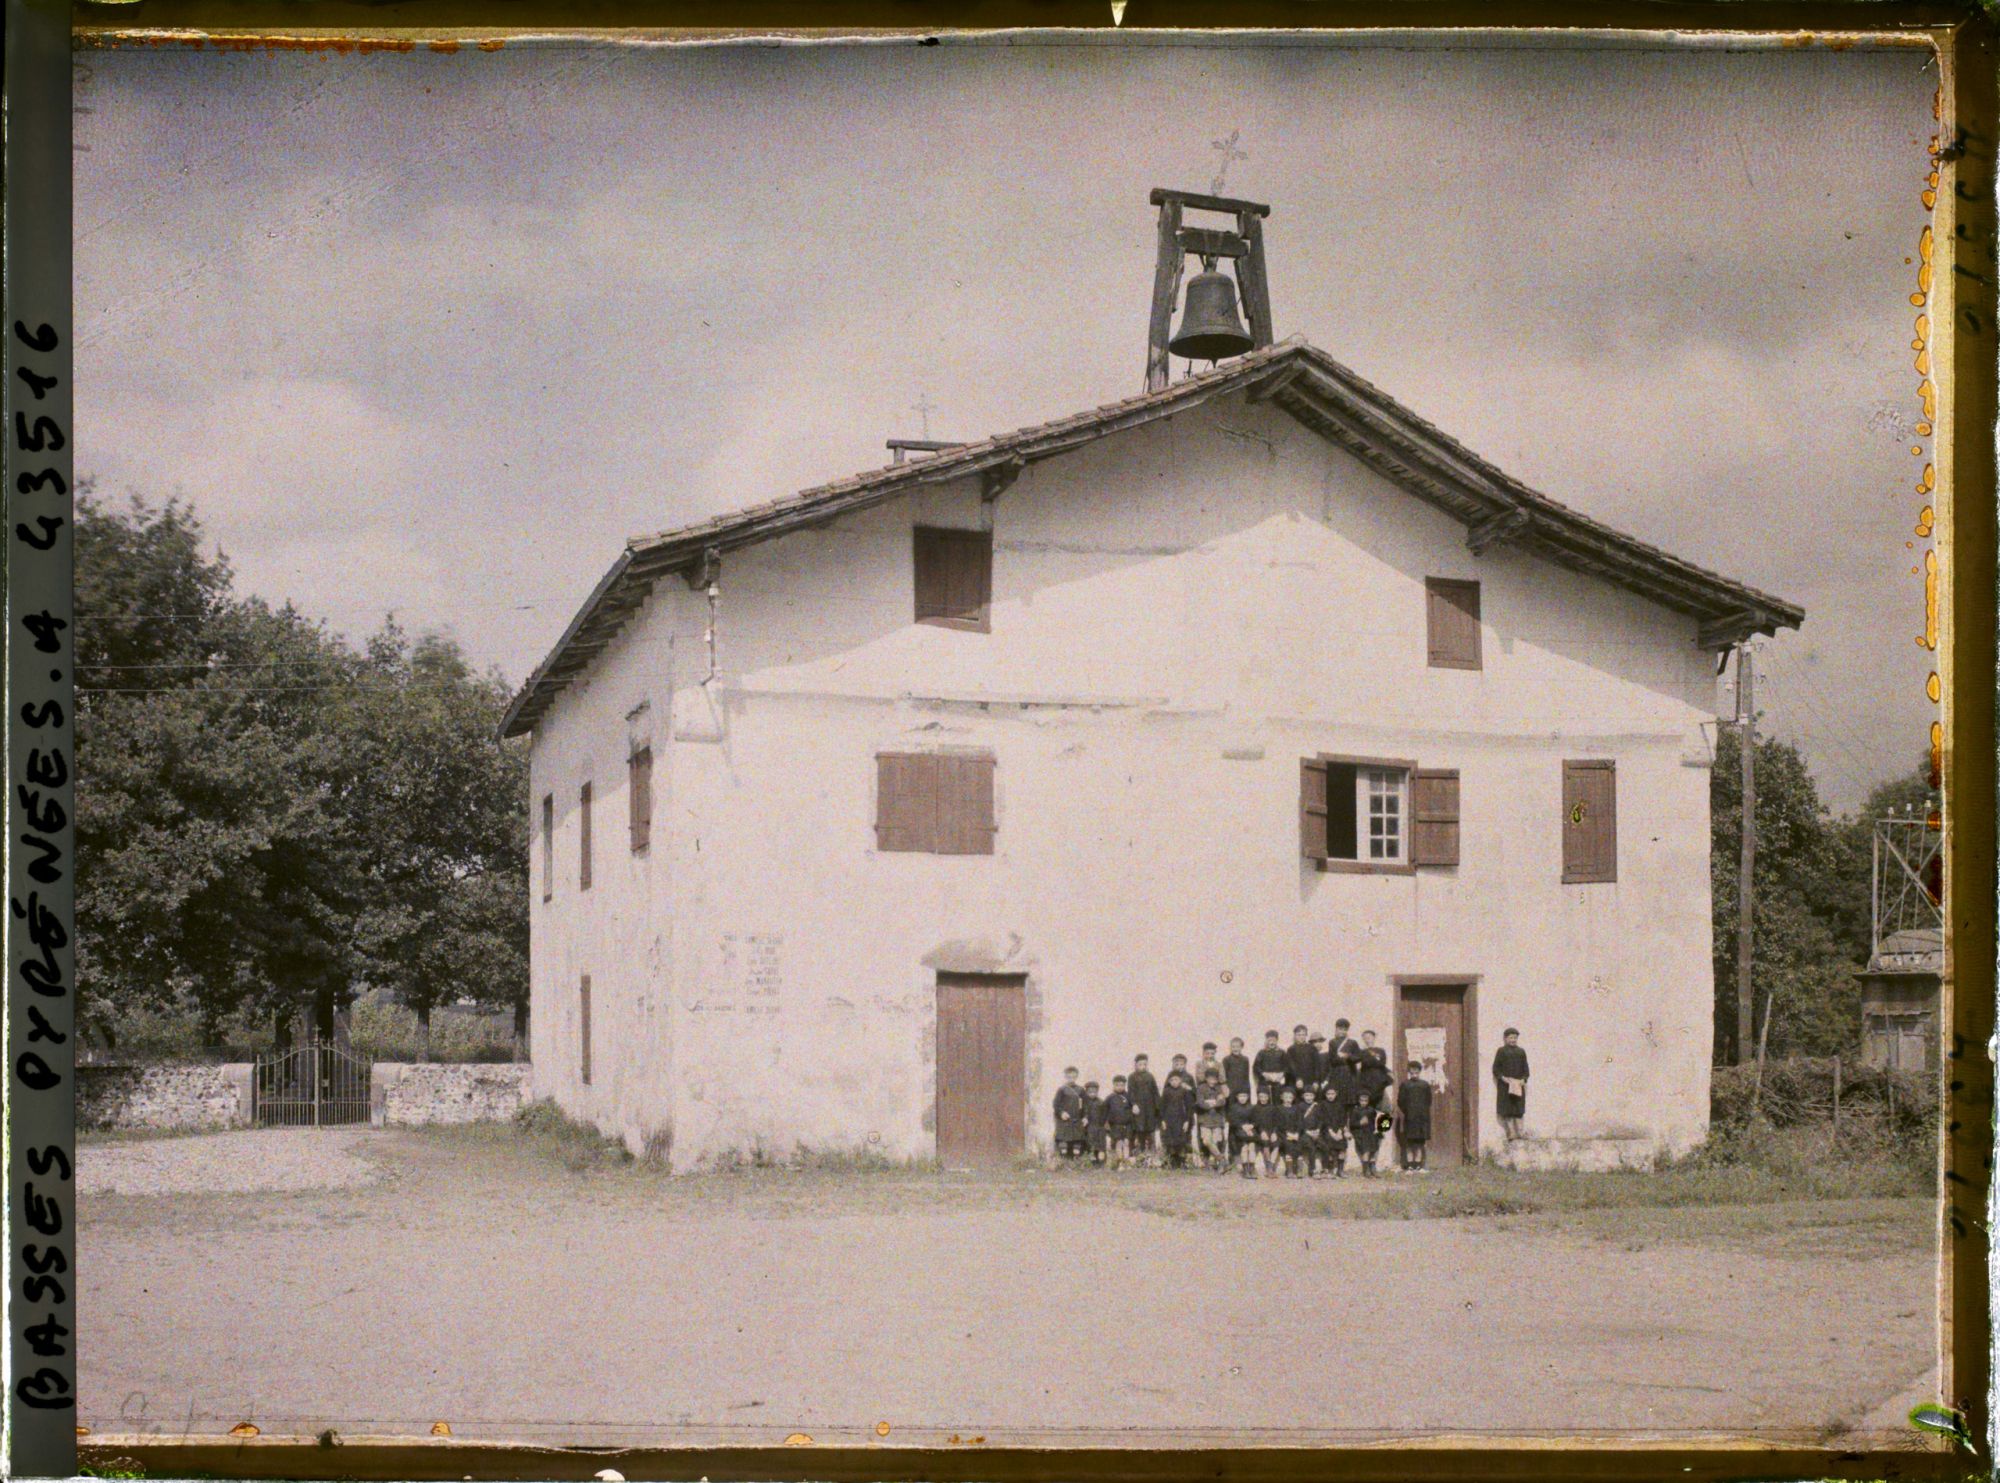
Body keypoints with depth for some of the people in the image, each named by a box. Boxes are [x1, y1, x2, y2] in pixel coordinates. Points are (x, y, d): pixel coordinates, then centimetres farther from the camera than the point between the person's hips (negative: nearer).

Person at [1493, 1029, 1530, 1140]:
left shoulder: (1521, 1052, 13)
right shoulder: (1501, 1051, 3)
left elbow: (1525, 1068, 12)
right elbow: (1496, 1068, 0)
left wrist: (1524, 1079, -5)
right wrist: (1502, 1077, -16)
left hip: (1519, 1084, 4)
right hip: (1505, 1085, -4)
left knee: (1519, 1109, 3)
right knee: (1507, 1108, -7)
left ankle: (1519, 1131, 4)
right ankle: (1510, 1131, -9)